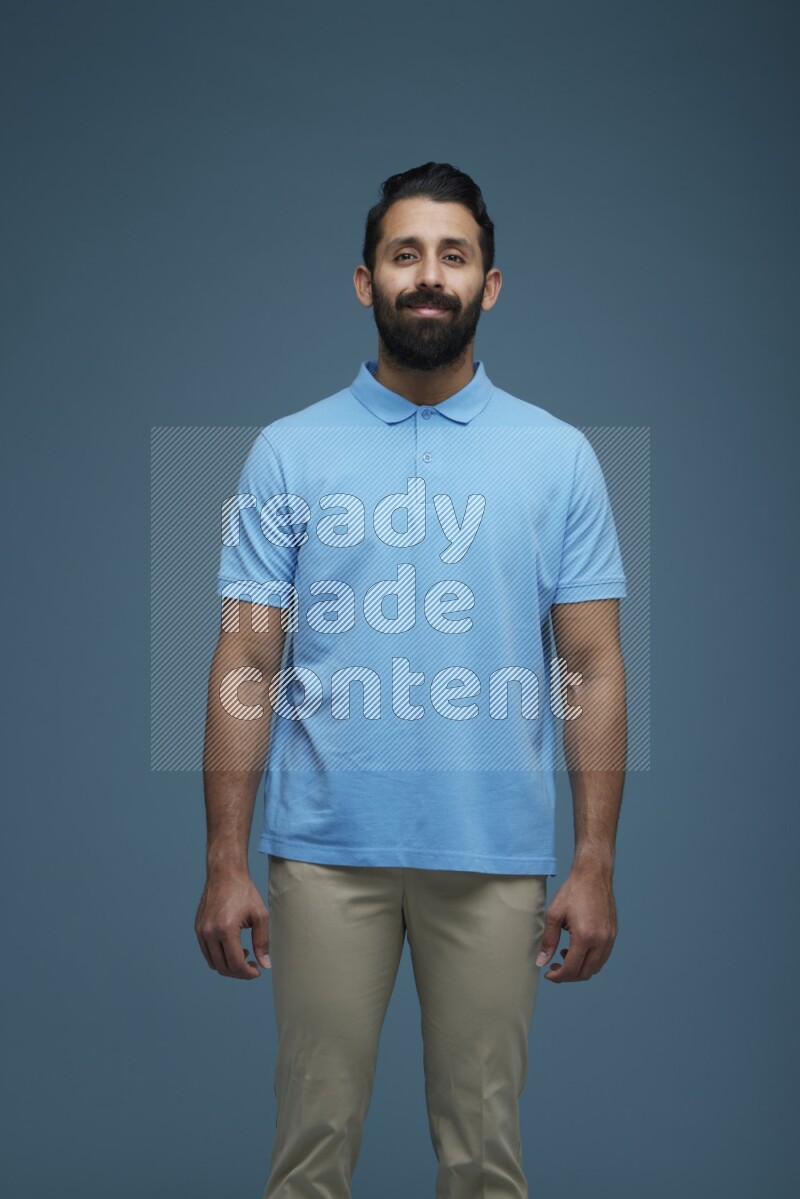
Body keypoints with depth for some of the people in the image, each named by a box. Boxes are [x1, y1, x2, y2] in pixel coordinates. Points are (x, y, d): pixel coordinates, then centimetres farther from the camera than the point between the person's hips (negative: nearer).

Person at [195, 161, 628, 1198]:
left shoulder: (559, 456, 3)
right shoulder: (288, 452, 2)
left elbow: (592, 667, 2)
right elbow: (246, 662, 0)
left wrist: (595, 864, -4)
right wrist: (225, 862, -5)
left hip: (495, 856, 1)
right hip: (326, 850, 0)